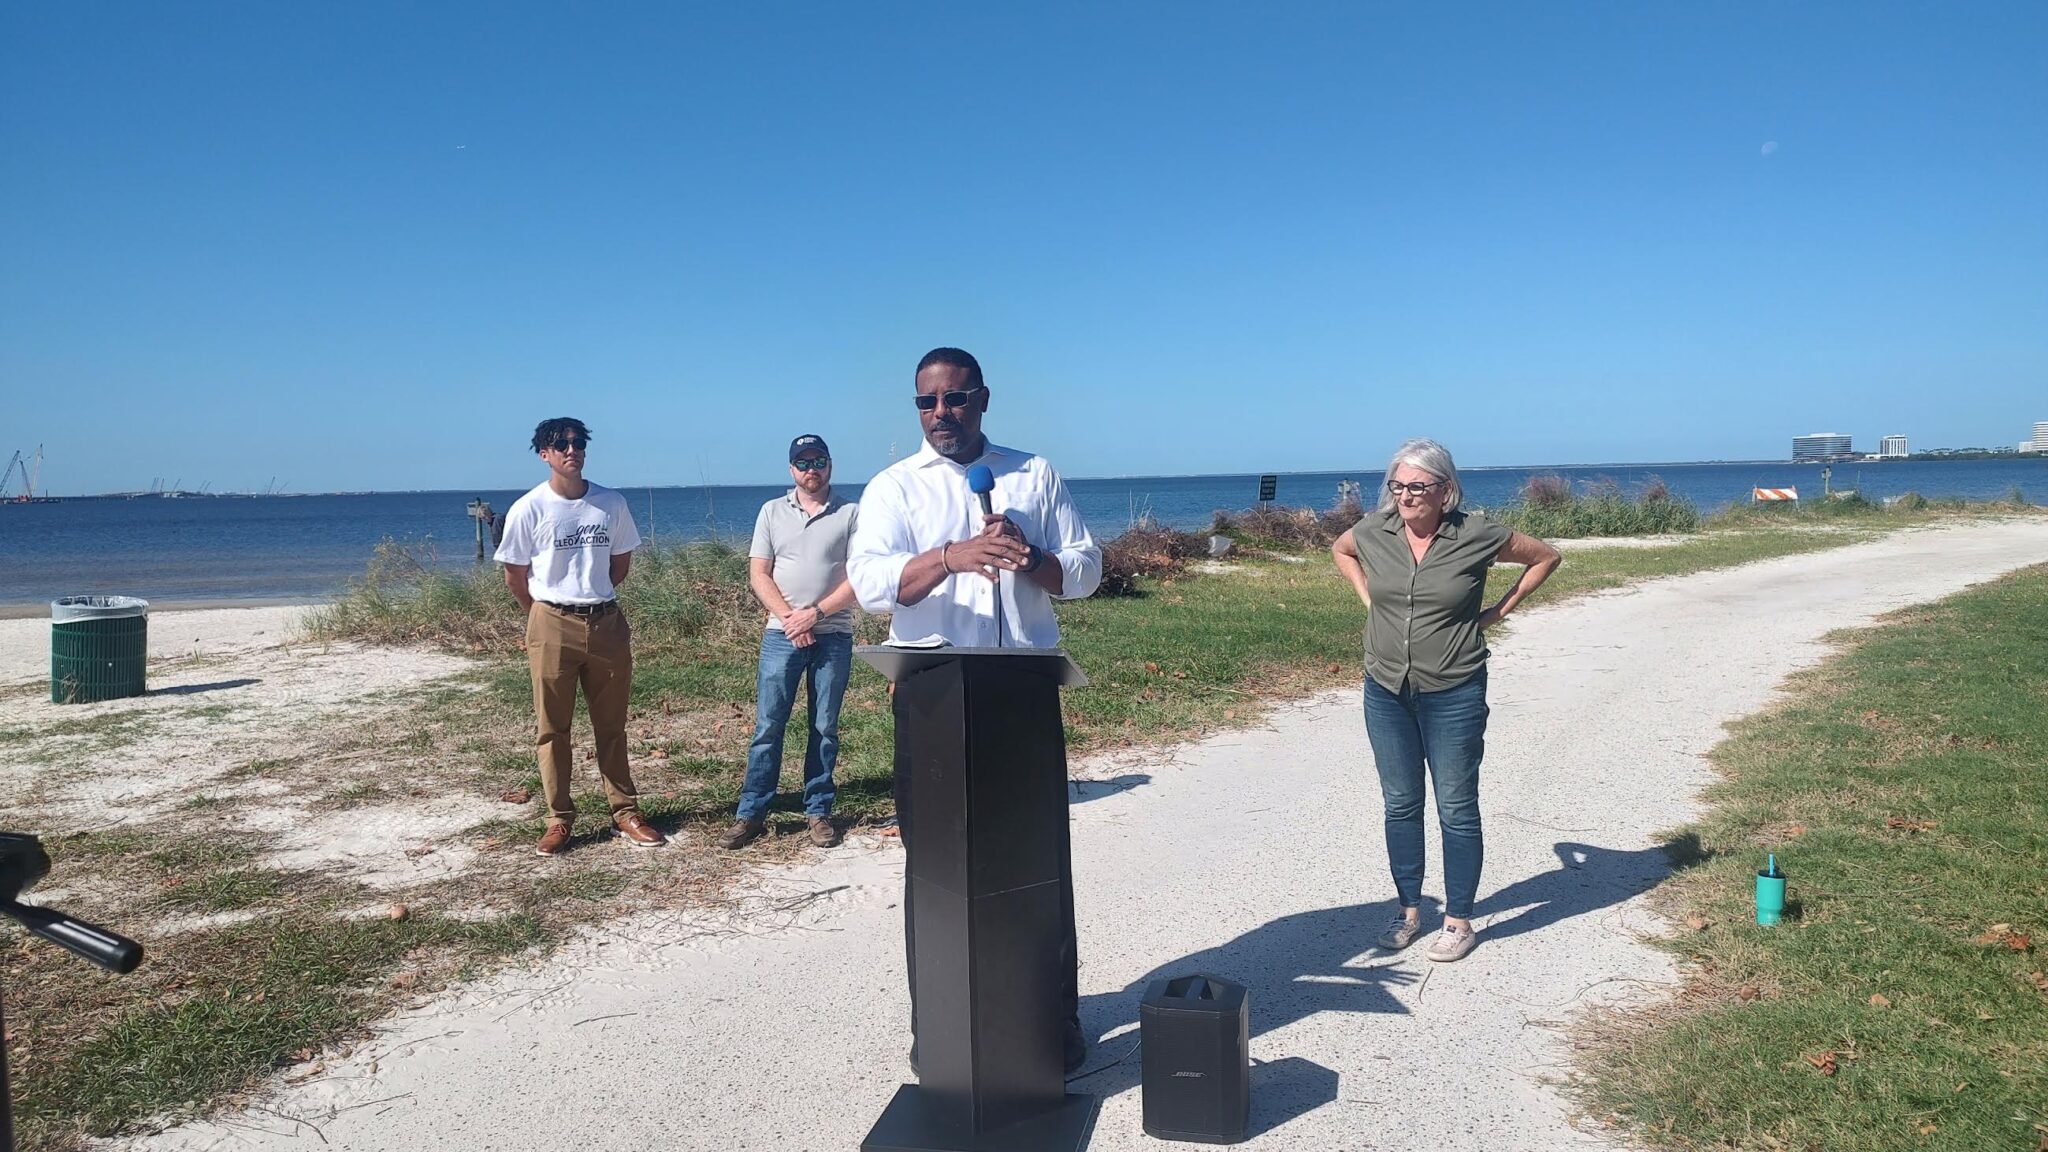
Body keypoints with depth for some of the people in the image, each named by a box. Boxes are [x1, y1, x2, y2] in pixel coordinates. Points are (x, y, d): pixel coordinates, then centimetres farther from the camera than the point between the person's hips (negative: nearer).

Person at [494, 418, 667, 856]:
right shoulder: (528, 509, -6)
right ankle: (559, 820, 13)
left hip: (606, 623, 3)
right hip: (553, 627, -2)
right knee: (553, 728, 5)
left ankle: (625, 812, 17)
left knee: (611, 725, 10)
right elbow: (515, 576, 3)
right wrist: (547, 614, 10)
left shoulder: (612, 503, 2)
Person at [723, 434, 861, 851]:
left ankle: (818, 812, 15)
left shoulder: (851, 513, 1)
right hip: (781, 635, 1)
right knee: (768, 726, 1)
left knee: (825, 728, 6)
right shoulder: (772, 511, 7)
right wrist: (789, 618, -10)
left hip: (833, 635, -1)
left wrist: (815, 613, -13)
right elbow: (759, 573, 3)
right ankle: (751, 813, 8)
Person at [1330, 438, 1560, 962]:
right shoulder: (1374, 531, -3)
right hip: (1386, 691, 3)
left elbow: (1544, 556, 4)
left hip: (1454, 694, -3)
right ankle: (1409, 910, 27)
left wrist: (1498, 611, -1)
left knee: (1456, 808, 6)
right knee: (1400, 804, 12)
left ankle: (1458, 920, 19)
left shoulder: (1476, 535, -11)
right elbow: (1339, 550, 20)